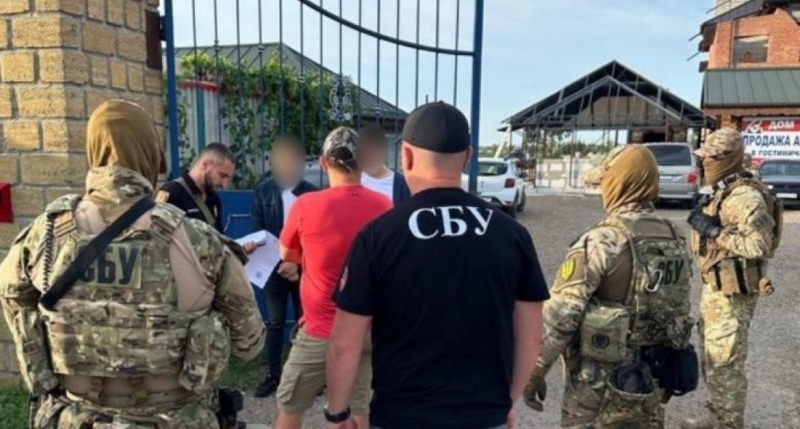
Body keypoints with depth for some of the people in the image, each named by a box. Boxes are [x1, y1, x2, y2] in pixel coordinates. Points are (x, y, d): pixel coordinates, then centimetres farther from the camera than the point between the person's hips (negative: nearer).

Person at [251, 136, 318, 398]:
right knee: (275, 323, 9)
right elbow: (256, 230, 0)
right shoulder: (263, 191, 1)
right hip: (274, 267, 1)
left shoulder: (311, 193, -2)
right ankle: (273, 375, 20)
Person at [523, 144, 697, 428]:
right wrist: (666, 374, 21)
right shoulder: (676, 241, 2)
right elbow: (680, 313, 10)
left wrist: (535, 369, -11)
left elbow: (560, 314, -21)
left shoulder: (602, 241, -21)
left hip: (600, 383, -6)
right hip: (652, 381, 7)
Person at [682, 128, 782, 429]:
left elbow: (758, 245, -27)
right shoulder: (723, 192, 12)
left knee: (724, 362, -1)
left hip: (732, 293, -10)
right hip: (714, 288, 10)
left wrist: (714, 230, -24)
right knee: (711, 358, 19)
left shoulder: (746, 196, -19)